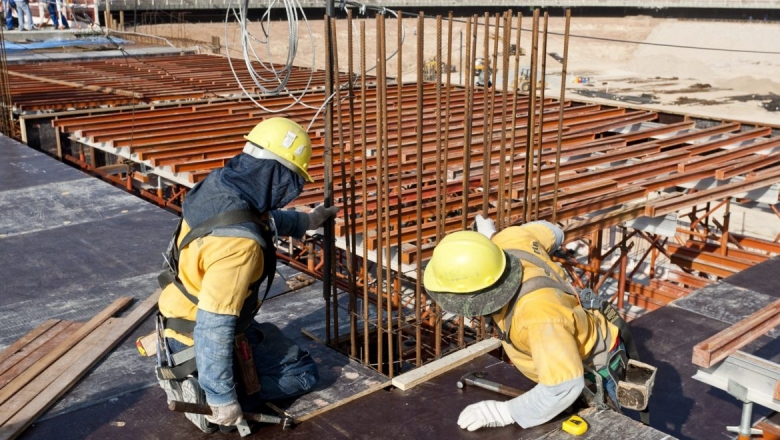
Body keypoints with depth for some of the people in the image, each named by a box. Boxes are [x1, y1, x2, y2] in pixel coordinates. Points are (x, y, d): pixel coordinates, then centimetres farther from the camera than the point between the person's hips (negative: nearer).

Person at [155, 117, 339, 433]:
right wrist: (222, 399, -25)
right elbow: (214, 327, -34)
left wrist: (304, 221, 23)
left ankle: (185, 375, 16)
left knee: (269, 335, 33)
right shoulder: (238, 241, -37)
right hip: (203, 345, -8)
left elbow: (262, 217, 15)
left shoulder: (217, 186, -11)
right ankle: (206, 394, -3)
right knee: (304, 373, 7)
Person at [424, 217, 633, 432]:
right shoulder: (512, 241, -25)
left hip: (593, 371, -8)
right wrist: (491, 238, 8)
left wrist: (505, 413, -40)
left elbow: (565, 388, -47)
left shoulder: (539, 313, -47)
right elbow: (550, 232, -2)